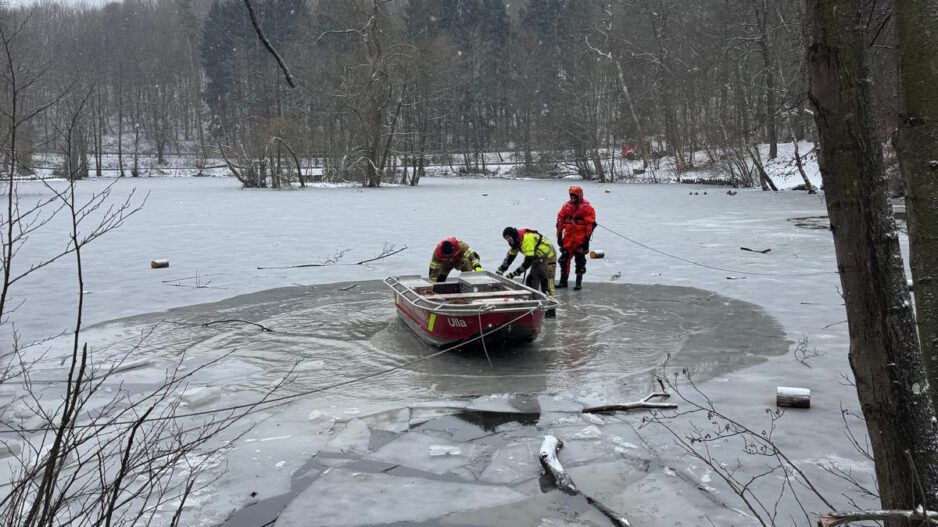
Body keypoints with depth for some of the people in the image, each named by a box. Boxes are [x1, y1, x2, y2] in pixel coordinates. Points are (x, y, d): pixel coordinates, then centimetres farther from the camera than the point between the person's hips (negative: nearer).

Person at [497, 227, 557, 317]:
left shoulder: (527, 239, -30)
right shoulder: (516, 241, 1)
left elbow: (528, 261, -33)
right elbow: (509, 257, 9)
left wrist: (514, 273, -31)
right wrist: (499, 271, 1)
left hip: (548, 257, -10)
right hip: (538, 259, 10)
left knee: (547, 283, -17)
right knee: (530, 281, 9)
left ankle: (551, 310, -17)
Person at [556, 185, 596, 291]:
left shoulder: (587, 207, -8)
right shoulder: (567, 206, 7)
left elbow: (591, 224, -9)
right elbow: (560, 220, 11)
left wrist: (587, 239, -12)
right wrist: (559, 235, 8)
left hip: (580, 240, -4)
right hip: (568, 239, 5)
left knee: (580, 261, 2)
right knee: (564, 259, 6)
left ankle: (579, 283, 11)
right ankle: (563, 281, 17)